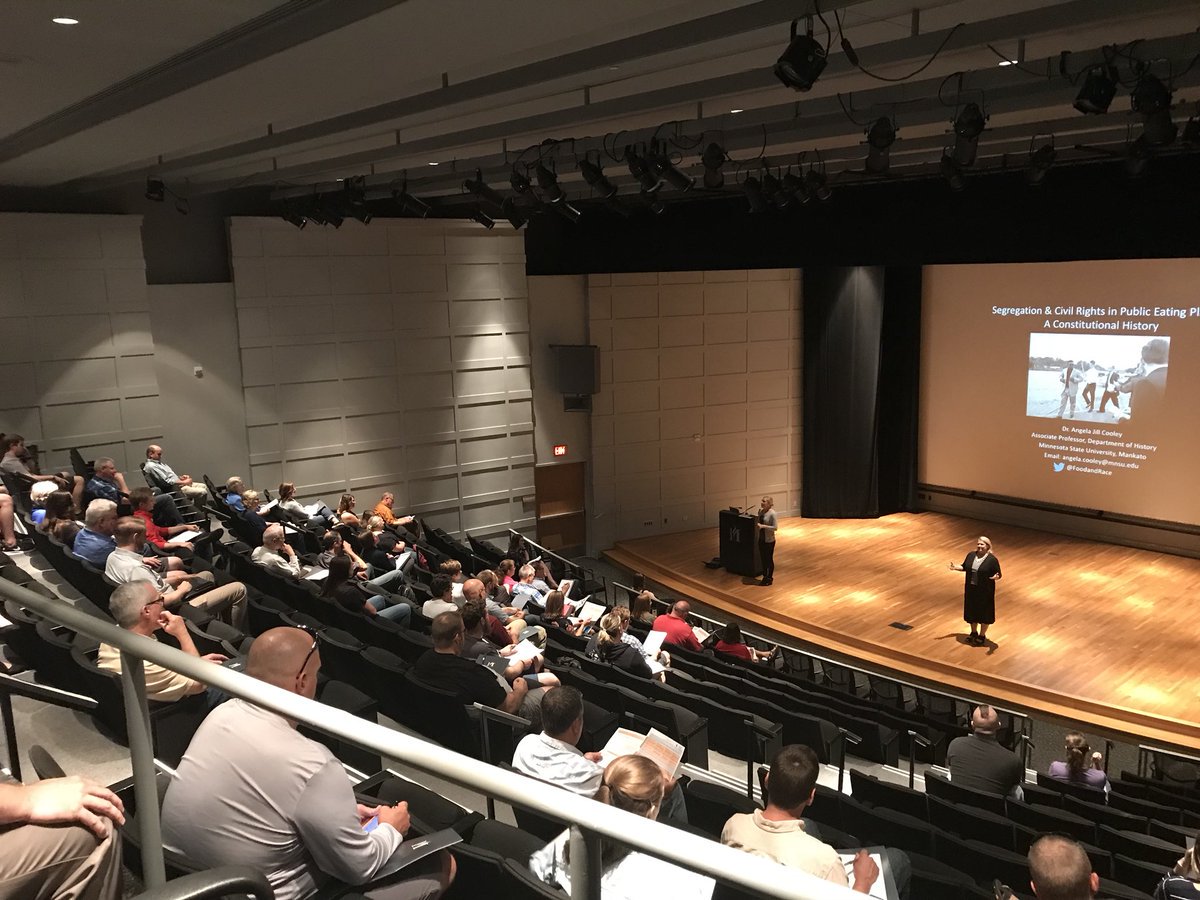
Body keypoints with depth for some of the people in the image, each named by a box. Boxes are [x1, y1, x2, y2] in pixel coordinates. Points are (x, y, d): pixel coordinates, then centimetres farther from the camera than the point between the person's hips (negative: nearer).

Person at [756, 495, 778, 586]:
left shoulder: (772, 514, -18)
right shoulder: (760, 512, 2)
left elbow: (775, 527, -19)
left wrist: (763, 526, -24)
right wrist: (757, 526, -2)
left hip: (769, 540, -7)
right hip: (761, 539, 7)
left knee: (769, 559, 7)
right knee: (763, 559, 15)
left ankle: (770, 578, 20)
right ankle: (765, 576, 29)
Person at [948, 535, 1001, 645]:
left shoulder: (992, 560, -15)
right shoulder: (971, 555, 1)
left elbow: (998, 575, -11)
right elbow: (964, 567, 13)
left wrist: (996, 577, -33)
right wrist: (956, 567, -5)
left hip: (985, 591, -5)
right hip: (971, 589, 5)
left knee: (984, 613, 8)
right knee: (971, 611, 17)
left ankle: (982, 635, 24)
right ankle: (973, 632, 36)